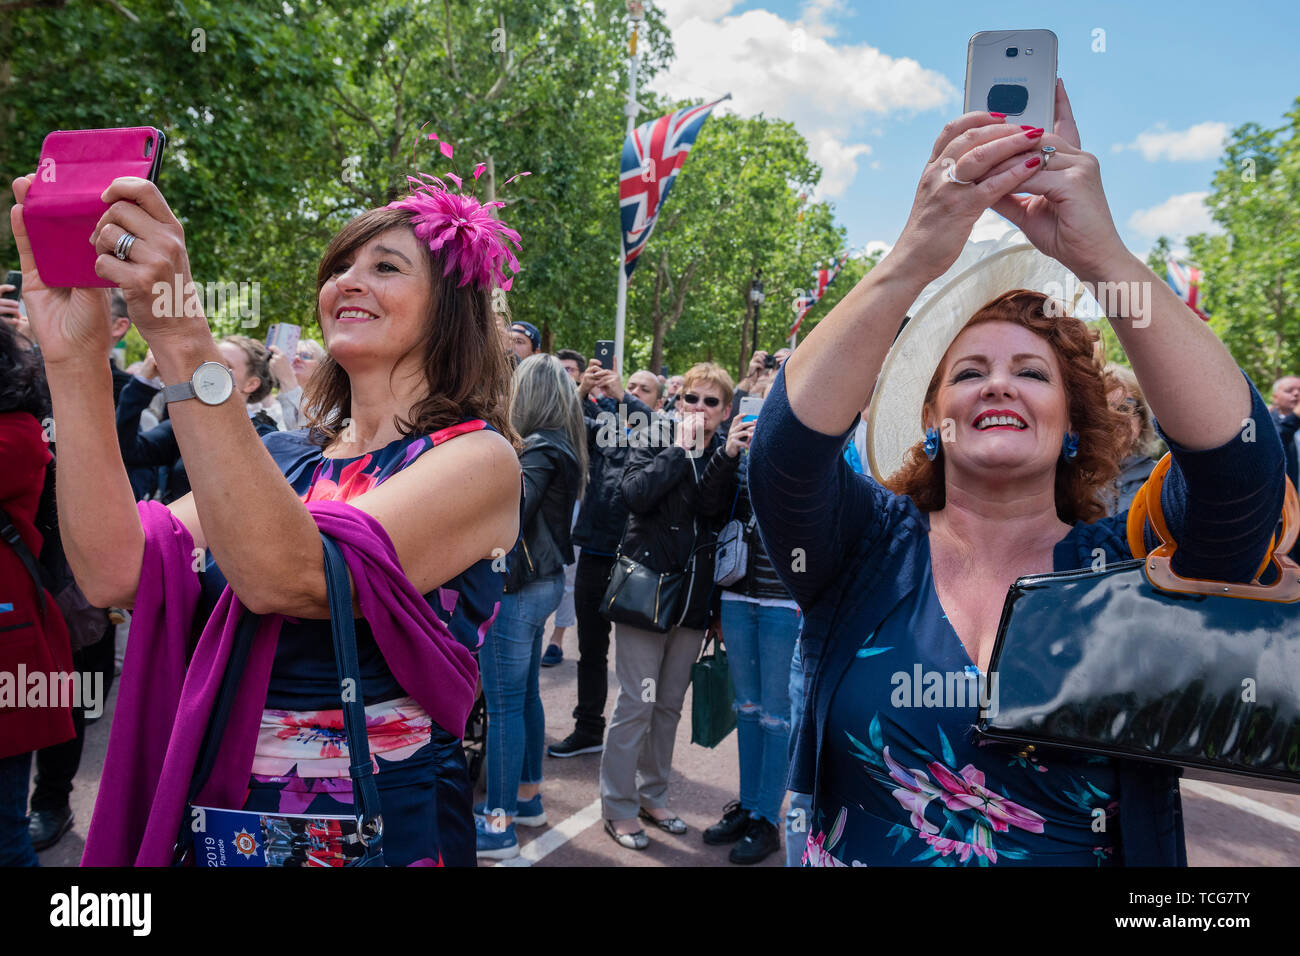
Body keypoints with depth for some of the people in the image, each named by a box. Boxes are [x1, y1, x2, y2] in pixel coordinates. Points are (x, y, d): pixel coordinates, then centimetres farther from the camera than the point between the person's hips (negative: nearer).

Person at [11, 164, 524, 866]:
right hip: (215, 810, 5)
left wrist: (181, 337, -30)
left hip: (384, 822, -5)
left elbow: (285, 577, -28)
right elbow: (114, 574, -10)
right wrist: (73, 358, -14)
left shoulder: (477, 458, -13)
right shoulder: (280, 459, 5)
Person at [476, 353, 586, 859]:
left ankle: (499, 826, 7)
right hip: (543, 581, 10)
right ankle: (526, 796, 34)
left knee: (504, 705, -2)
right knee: (525, 695, 20)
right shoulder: (560, 446, 11)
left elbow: (509, 512, -26)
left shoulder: (540, 450, -17)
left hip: (518, 588, -10)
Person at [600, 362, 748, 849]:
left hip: (695, 594, 4)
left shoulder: (729, 454, 8)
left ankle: (652, 795, 30)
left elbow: (713, 509, -9)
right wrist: (680, 449, -13)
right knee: (636, 703, -2)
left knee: (670, 703, 14)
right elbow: (637, 494, -19)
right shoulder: (655, 443, 0)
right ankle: (618, 807, 12)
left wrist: (724, 457, -21)